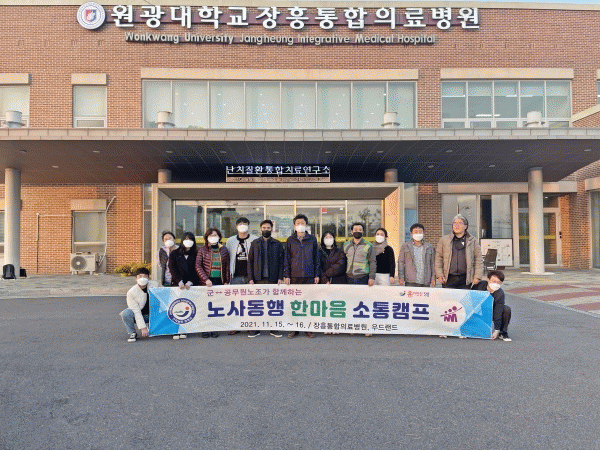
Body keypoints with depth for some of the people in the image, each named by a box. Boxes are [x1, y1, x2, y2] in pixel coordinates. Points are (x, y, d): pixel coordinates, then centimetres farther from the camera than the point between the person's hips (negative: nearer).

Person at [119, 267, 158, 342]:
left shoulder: (155, 285, -11)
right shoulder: (131, 292, -18)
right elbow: (136, 312, -22)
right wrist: (143, 328, -28)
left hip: (152, 314, 2)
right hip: (137, 316, -2)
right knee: (125, 314, -32)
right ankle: (132, 333, -6)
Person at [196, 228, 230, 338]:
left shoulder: (224, 250, 11)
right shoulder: (202, 250, 5)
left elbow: (227, 267, 13)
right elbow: (198, 266, -1)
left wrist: (226, 281, 5)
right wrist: (206, 279, -11)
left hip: (219, 281, 2)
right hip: (206, 282, -2)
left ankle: (214, 329, 8)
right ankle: (205, 329, 6)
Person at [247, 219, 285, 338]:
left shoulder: (277, 244, 9)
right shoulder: (255, 243, 11)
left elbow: (281, 261, 6)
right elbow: (250, 261, 8)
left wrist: (280, 277, -5)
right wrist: (250, 278, -1)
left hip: (273, 279, -1)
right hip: (258, 279, 1)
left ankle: (273, 328, 11)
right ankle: (255, 329, 11)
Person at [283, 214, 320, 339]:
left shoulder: (312, 239, 8)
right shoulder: (291, 240, 7)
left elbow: (316, 257, 10)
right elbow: (287, 258, 7)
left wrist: (317, 274, 5)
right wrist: (286, 275, 0)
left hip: (309, 276, 0)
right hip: (294, 276, 0)